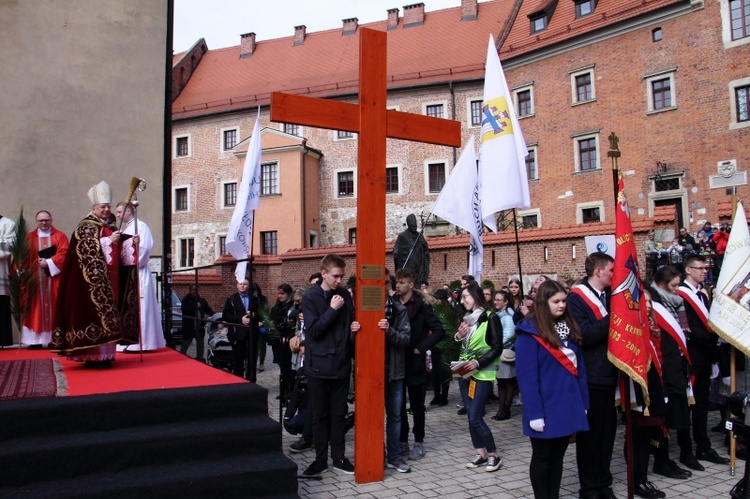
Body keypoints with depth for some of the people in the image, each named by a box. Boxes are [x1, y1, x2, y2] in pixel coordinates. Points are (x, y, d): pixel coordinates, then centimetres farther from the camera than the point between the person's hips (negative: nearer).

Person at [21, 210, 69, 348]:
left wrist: (49, 262, -15)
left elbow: (64, 254, -4)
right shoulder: (29, 237, 11)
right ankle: (36, 340, 3)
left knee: (54, 307, -1)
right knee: (36, 308, 0)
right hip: (35, 279, 1)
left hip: (54, 278, -1)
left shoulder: (60, 236, 8)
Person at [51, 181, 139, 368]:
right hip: (94, 280, -7)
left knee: (107, 313, 7)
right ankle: (93, 356, -7)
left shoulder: (111, 226, 17)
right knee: (95, 312, -10)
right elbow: (88, 251, -16)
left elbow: (119, 251, 17)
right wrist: (108, 241, -25)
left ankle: (105, 354, 13)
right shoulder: (86, 226, -4)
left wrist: (131, 242, 0)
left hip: (110, 280, 7)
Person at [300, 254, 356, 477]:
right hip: (318, 365, -3)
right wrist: (332, 309, -18)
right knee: (320, 415, 9)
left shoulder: (344, 295, 2)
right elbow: (313, 330, -15)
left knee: (339, 414, 11)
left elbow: (351, 322, 11)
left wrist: (354, 327, -10)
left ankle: (338, 457, 24)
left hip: (341, 364, 3)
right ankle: (320, 459, 21)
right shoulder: (310, 297, -7)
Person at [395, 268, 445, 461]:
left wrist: (421, 348, -13)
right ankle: (402, 441, 24)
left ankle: (419, 442, 20)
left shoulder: (421, 306, -6)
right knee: (398, 405, 11)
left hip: (416, 364, -4)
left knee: (417, 406, 8)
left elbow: (439, 330, -11)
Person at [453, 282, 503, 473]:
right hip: (465, 372, 7)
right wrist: (459, 336, -1)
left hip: (482, 373, -7)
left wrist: (478, 362, -21)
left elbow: (497, 348, -11)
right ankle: (481, 454, 18)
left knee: (475, 418, -9)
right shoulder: (466, 318, 13)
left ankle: (494, 456, 6)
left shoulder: (491, 318, -9)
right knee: (471, 416, 7)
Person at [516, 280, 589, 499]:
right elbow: (526, 376, -17)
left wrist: (583, 402, 6)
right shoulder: (530, 332, -14)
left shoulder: (569, 327, 8)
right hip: (545, 407, -6)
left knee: (557, 456, 17)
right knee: (542, 458, 9)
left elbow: (579, 367, 10)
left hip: (568, 405, 7)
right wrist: (534, 412, -19)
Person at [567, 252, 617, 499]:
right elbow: (584, 335, -23)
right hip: (590, 376, -7)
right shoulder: (577, 298, -12)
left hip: (608, 374, 7)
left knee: (607, 429, 14)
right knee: (589, 432, 4)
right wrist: (612, 318, -23)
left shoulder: (609, 295, 12)